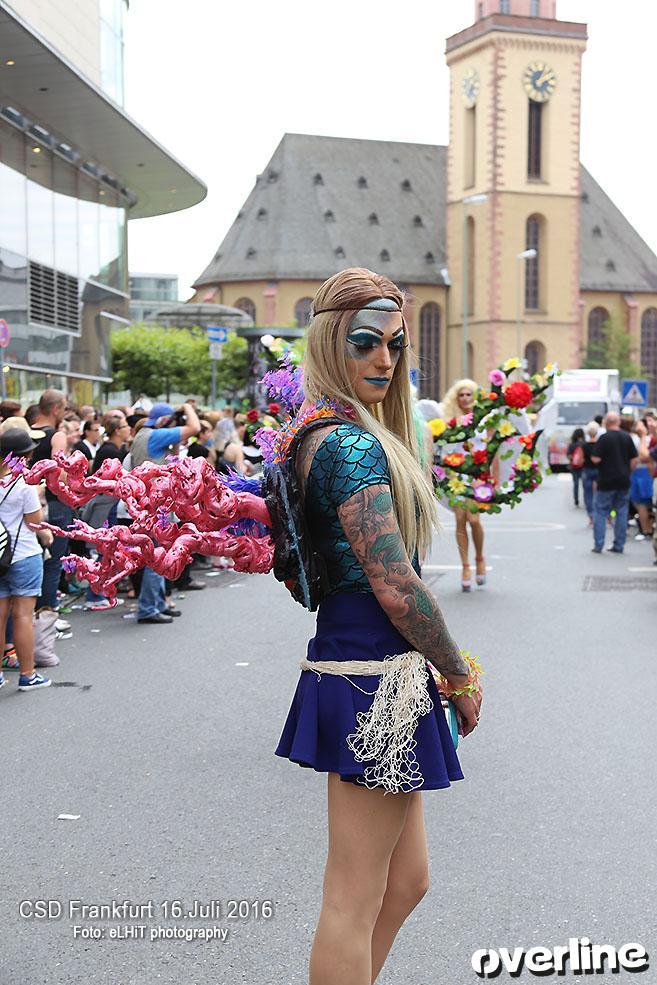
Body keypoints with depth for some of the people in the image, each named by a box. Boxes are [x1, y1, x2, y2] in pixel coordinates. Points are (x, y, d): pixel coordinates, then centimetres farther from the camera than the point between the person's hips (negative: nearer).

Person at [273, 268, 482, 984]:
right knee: (354, 901, 2)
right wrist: (461, 677, -7)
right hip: (377, 677, -10)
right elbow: (396, 587, -20)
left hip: (350, 664, 10)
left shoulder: (322, 436, 13)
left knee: (406, 880, 19)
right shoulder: (355, 445, -17)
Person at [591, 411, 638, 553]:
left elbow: (595, 459, -15)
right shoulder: (627, 437, 3)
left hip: (606, 481, -4)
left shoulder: (604, 438, -11)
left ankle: (598, 545, 1)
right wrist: (627, 472, 14)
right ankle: (619, 545, 10)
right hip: (623, 482, 4)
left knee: (600, 512, 4)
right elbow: (635, 459, 4)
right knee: (622, 512, 9)